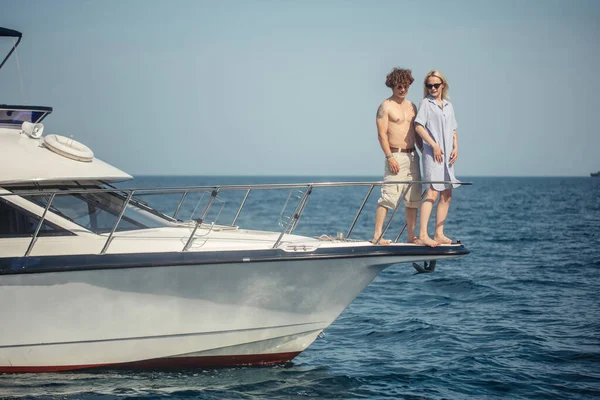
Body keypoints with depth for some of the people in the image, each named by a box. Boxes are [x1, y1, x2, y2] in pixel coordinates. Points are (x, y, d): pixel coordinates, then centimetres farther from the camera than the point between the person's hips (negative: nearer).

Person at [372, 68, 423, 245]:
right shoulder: (386, 106, -4)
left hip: (412, 156, 7)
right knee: (388, 197, -12)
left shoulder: (411, 106, 17)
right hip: (396, 156, -7)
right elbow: (382, 134, -11)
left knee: (413, 199, 7)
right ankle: (377, 236, -10)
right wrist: (389, 157, -18)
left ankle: (411, 236, 13)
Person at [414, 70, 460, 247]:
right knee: (432, 192, -17)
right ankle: (423, 234, -20)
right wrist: (434, 145, -16)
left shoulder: (448, 106, 17)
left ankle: (439, 234, 11)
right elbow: (418, 126, -11)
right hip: (432, 153, -7)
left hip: (447, 155, 7)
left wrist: (456, 148, 5)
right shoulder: (425, 103, -2)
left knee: (447, 195, 6)